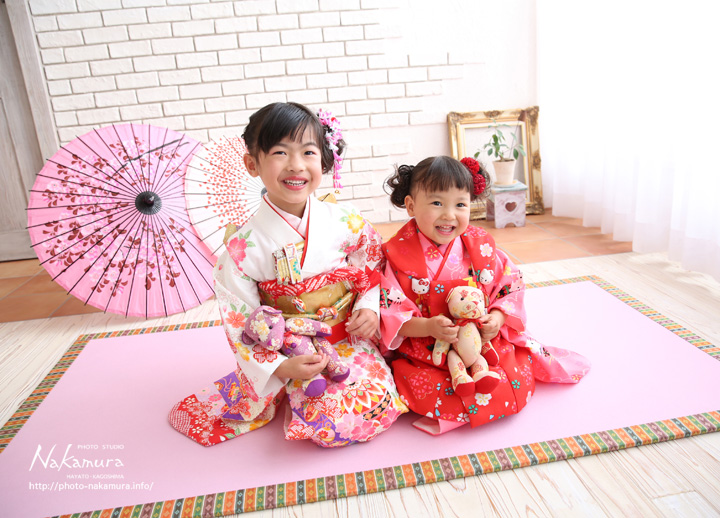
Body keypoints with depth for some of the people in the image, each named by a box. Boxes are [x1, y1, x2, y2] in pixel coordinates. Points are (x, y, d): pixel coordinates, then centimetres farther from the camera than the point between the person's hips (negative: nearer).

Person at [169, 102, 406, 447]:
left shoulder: (347, 223, -7)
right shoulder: (244, 246, -14)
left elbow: (373, 274, 6)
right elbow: (240, 328, -10)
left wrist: (369, 308, -13)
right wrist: (282, 368, -21)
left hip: (350, 342, 2)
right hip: (287, 354, -1)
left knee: (372, 409, -17)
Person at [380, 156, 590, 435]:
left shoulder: (481, 247, -1)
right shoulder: (399, 256, -11)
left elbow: (511, 286, 6)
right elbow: (390, 312, -12)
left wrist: (498, 319, -13)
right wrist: (428, 327, -26)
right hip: (426, 354, -3)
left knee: (519, 383, -10)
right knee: (424, 390, -26)